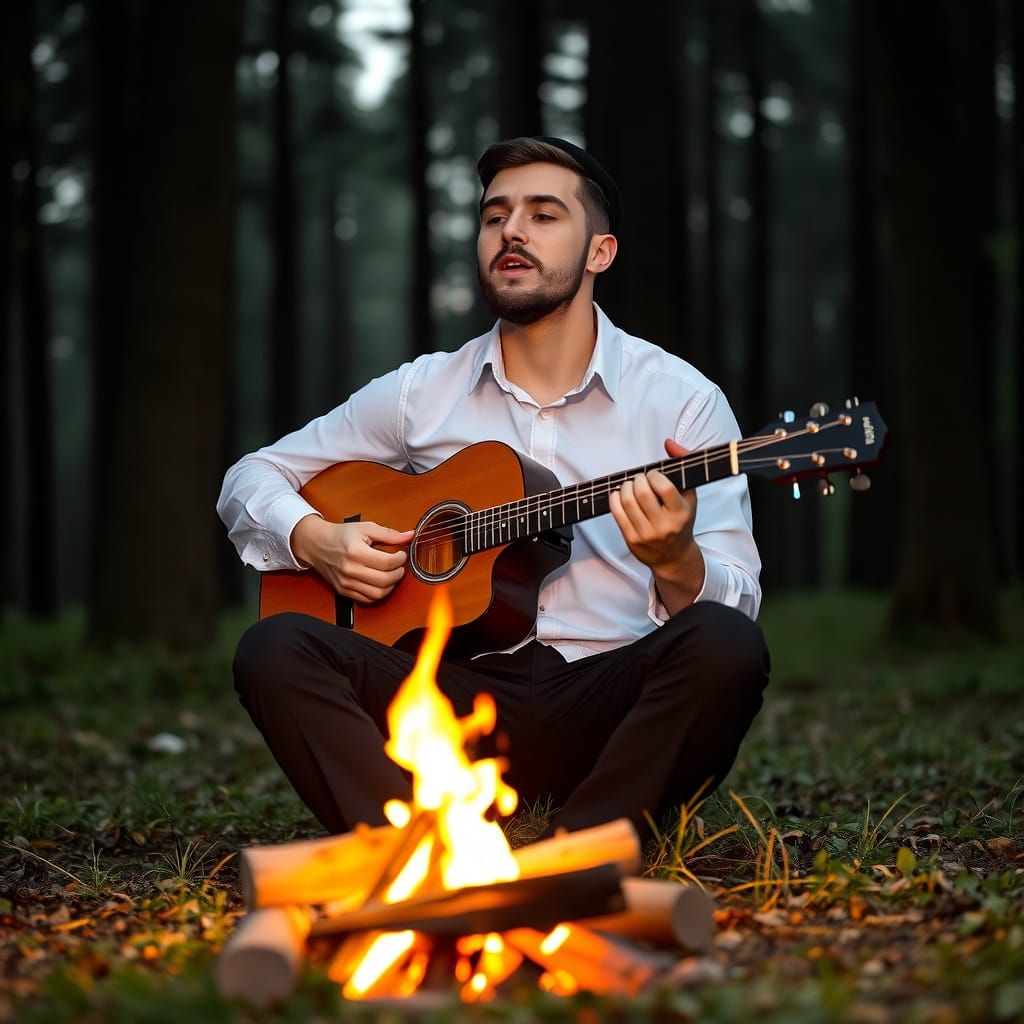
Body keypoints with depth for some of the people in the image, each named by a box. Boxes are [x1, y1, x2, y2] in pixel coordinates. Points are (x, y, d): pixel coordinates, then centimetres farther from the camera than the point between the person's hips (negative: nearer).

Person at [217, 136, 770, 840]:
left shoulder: (682, 399, 3)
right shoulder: (420, 393, 11)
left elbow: (738, 604, -2)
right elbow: (251, 477, 19)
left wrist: (676, 562, -25)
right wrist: (315, 540, -2)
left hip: (609, 711, -2)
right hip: (467, 694, 2)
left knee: (724, 645, -32)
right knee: (276, 648, -22)